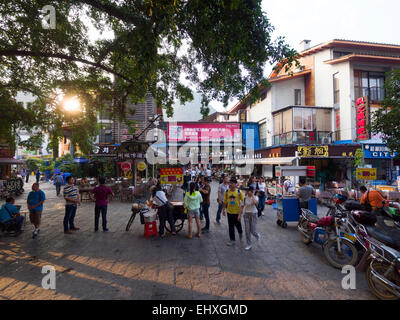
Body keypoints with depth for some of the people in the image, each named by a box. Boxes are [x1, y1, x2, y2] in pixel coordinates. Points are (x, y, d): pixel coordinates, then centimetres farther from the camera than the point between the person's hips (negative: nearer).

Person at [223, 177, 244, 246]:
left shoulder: (239, 192, -11)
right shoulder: (227, 192, -3)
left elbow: (242, 203, -7)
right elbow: (225, 201, 8)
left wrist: (240, 213, -11)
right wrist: (224, 210, 8)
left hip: (237, 212, -2)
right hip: (229, 212, 2)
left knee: (238, 225, 13)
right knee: (231, 226, 7)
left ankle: (240, 232, 46)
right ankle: (232, 240, 20)